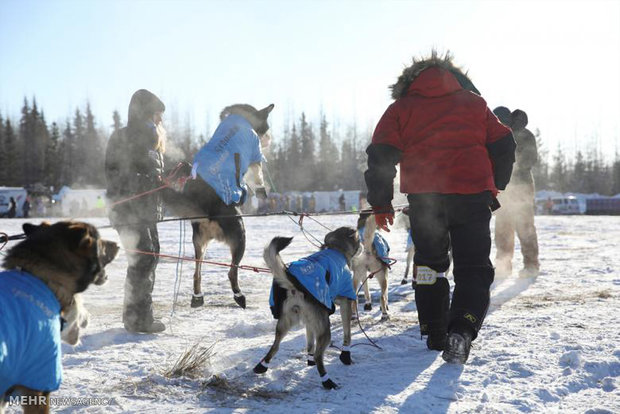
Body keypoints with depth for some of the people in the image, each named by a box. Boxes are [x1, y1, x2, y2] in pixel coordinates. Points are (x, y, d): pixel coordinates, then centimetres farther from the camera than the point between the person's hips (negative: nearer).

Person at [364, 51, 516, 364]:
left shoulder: (402, 107, 12)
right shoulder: (474, 102, 16)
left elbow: (381, 155, 2)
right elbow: (503, 144, 13)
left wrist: (380, 203, 6)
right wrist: (495, 185, 25)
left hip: (424, 198, 0)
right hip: (472, 194, 0)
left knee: (429, 264, 17)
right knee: (473, 269, 3)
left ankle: (435, 335, 22)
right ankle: (462, 331, -20)